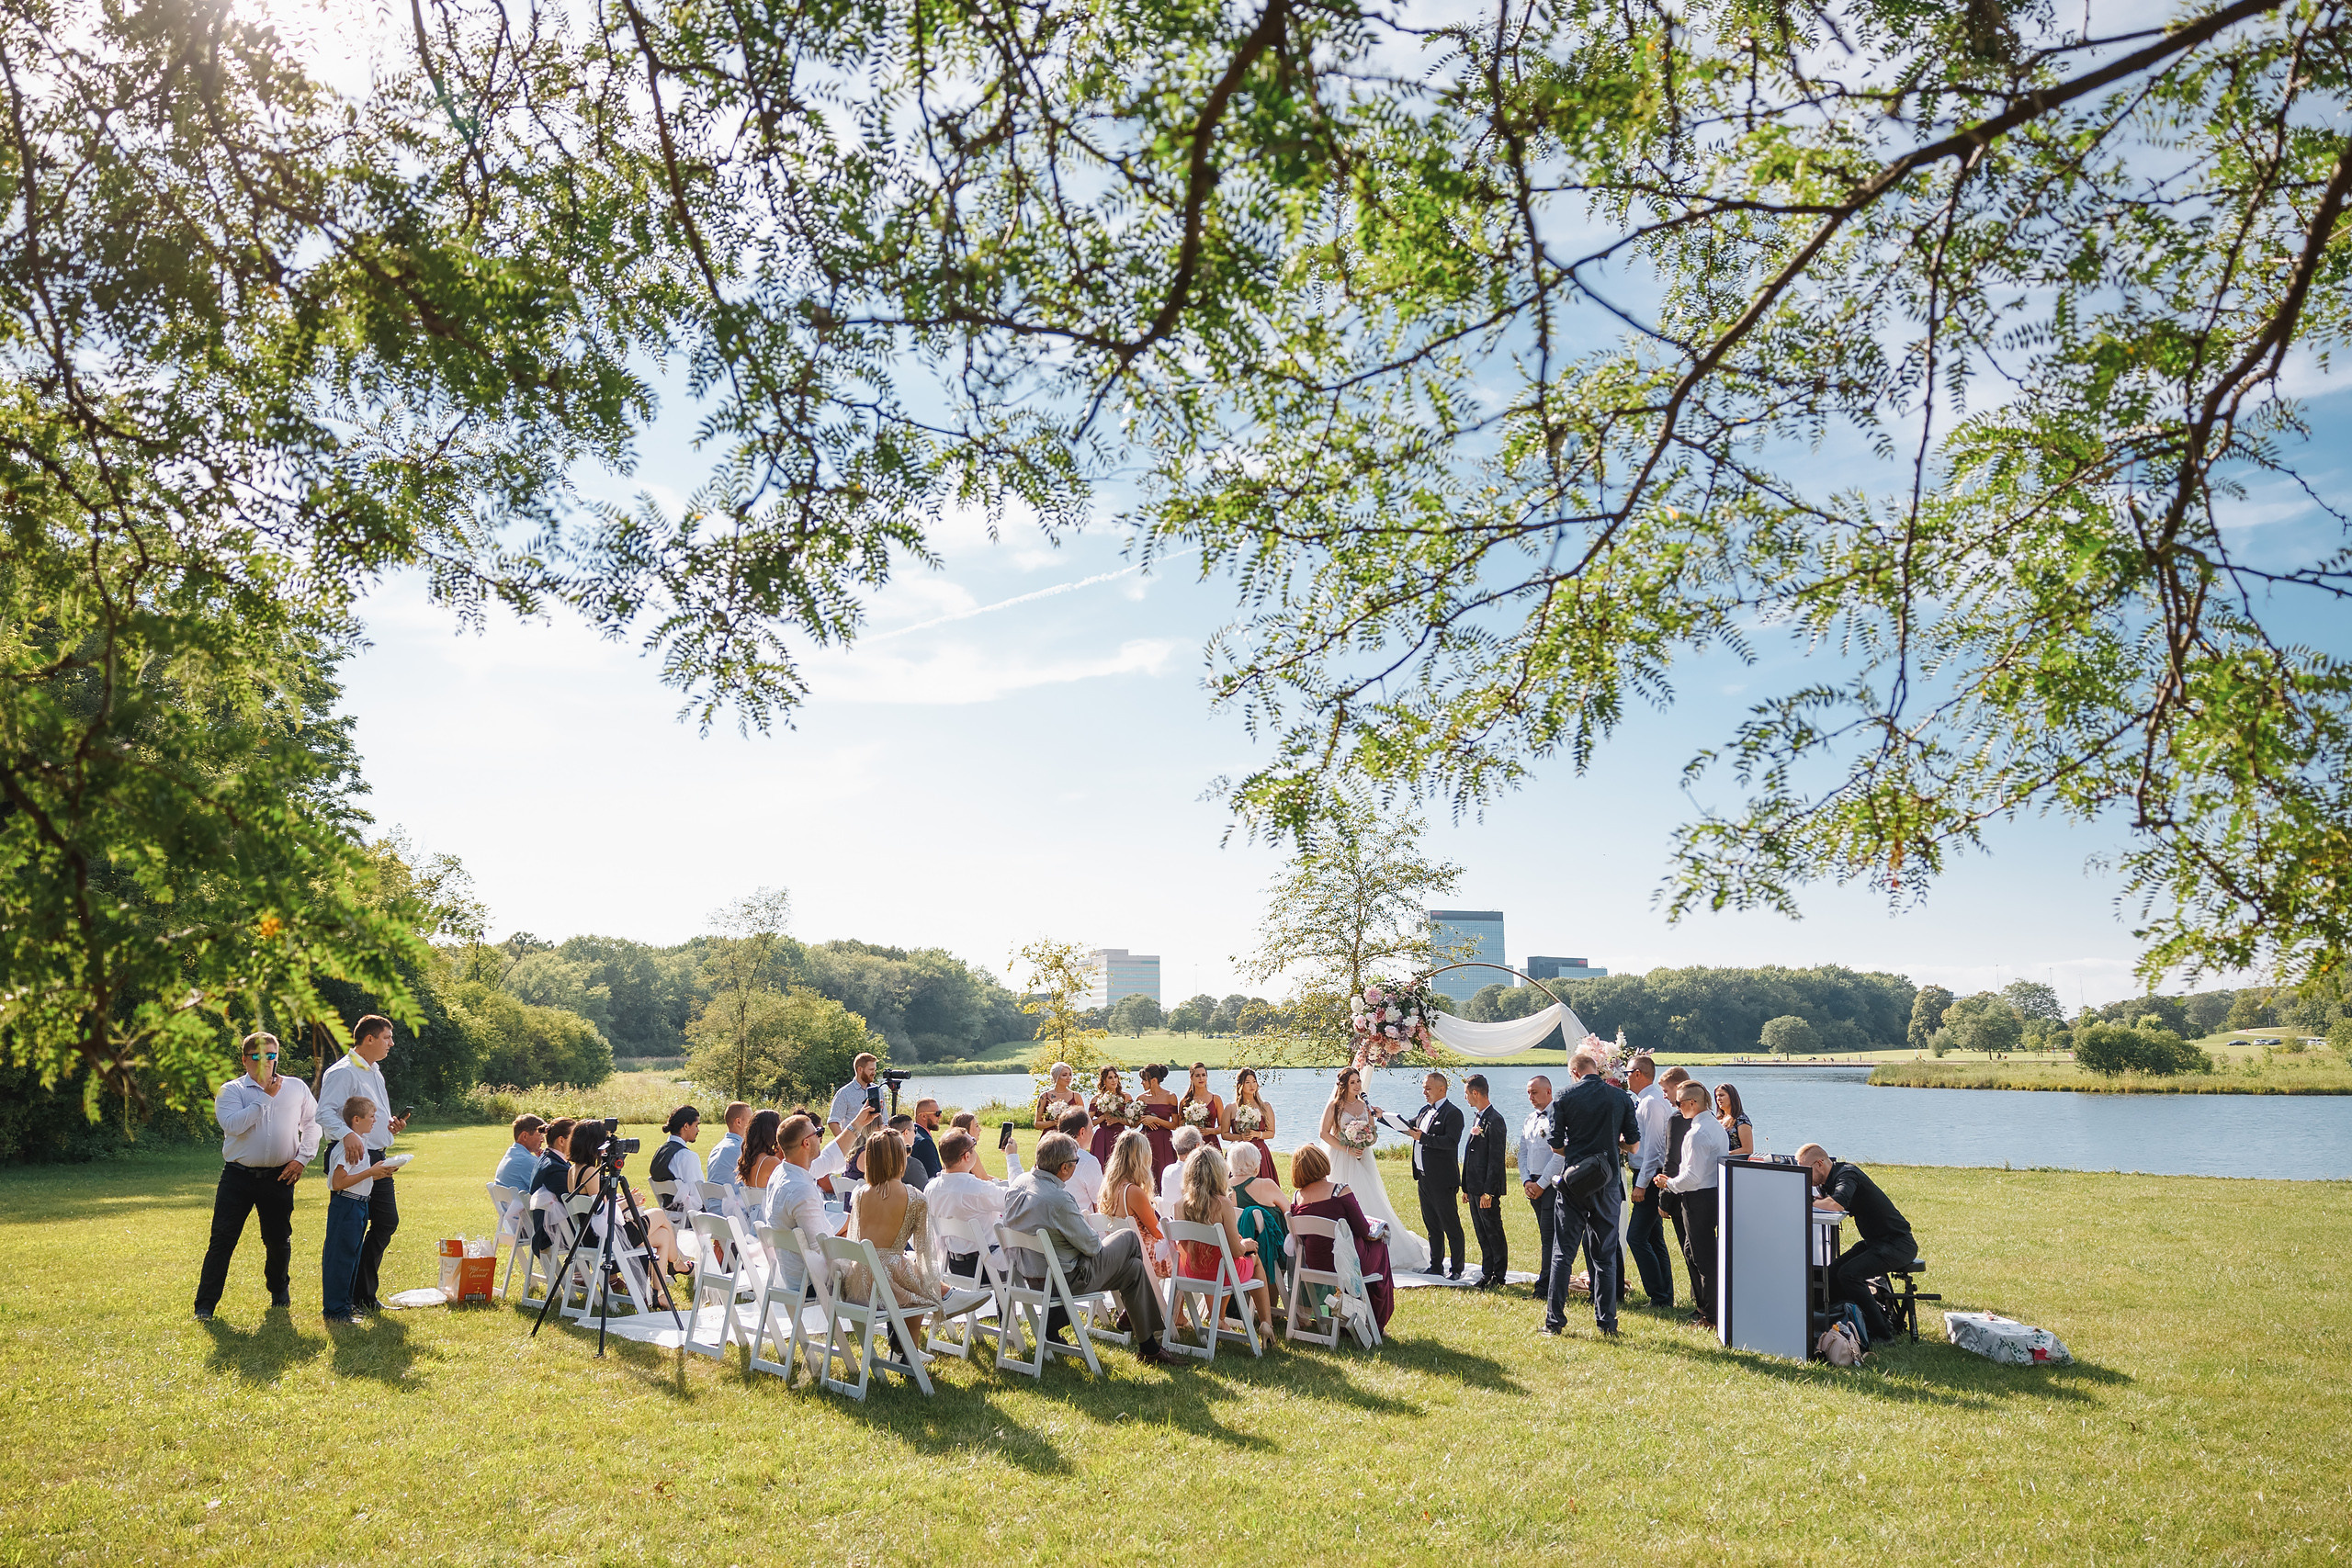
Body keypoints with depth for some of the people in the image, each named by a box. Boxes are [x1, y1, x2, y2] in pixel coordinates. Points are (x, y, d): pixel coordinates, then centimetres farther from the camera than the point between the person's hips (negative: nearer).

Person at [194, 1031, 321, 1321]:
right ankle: (205, 1305, 1)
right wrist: (265, 1098, -13)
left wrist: (302, 1158, 1)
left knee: (279, 1240, 10)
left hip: (279, 1177, 2)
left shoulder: (296, 1088, 8)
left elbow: (313, 1124, 12)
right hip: (238, 1177, -2)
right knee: (222, 1239, -5)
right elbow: (232, 1125, -16)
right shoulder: (231, 1090, 1)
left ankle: (280, 1291, 33)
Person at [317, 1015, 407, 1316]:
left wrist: (393, 1125, 9)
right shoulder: (343, 1072, -10)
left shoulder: (375, 1073, 20)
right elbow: (325, 1112, -23)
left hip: (378, 1159, 9)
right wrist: (347, 1135, -39)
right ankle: (358, 1296, 7)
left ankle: (363, 1293, 19)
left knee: (387, 1220, 9)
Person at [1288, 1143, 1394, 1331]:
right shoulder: (1340, 1191, -19)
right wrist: (1375, 1232, 10)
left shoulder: (1297, 1197, -4)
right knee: (1378, 1244, 25)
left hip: (1314, 1264, 5)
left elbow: (1302, 1236, 7)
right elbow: (1363, 1231, -14)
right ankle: (1377, 1321, 34)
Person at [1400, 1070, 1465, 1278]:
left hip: (1442, 1180, -9)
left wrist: (1423, 1138, -27)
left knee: (1451, 1226, 0)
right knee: (1432, 1226, 15)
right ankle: (1436, 1266, 24)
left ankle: (1457, 1269, 8)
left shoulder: (1453, 1113, -12)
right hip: (1424, 1177, 9)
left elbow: (1451, 1141, -23)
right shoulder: (1425, 1111, 14)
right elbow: (1408, 1127, 21)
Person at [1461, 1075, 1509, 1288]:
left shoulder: (1494, 1120, -16)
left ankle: (1498, 1276, 9)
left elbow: (1496, 1159, -18)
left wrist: (1488, 1191, -20)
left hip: (1487, 1190, -9)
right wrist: (1466, 1187, 15)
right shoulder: (1477, 1118, 14)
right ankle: (1487, 1274, 20)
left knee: (1494, 1233, 1)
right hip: (1474, 1188, 9)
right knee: (1482, 1234, 13)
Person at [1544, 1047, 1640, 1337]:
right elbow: (1634, 1145, 5)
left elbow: (1556, 1145, -1)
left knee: (1562, 1251, 5)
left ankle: (1554, 1319, 4)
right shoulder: (1622, 1098, 2)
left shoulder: (1564, 1098, -3)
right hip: (1608, 1182, 1)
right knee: (1605, 1255, 9)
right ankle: (1606, 1322, 9)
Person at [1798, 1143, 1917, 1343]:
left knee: (1849, 1274, -25)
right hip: (1873, 1242, 10)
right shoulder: (1833, 1175, 8)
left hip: (1897, 1244, -10)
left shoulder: (1847, 1174, -21)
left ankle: (1881, 1333, -15)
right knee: (1832, 1274, -1)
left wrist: (1809, 1203, -21)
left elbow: (1837, 1204, -38)